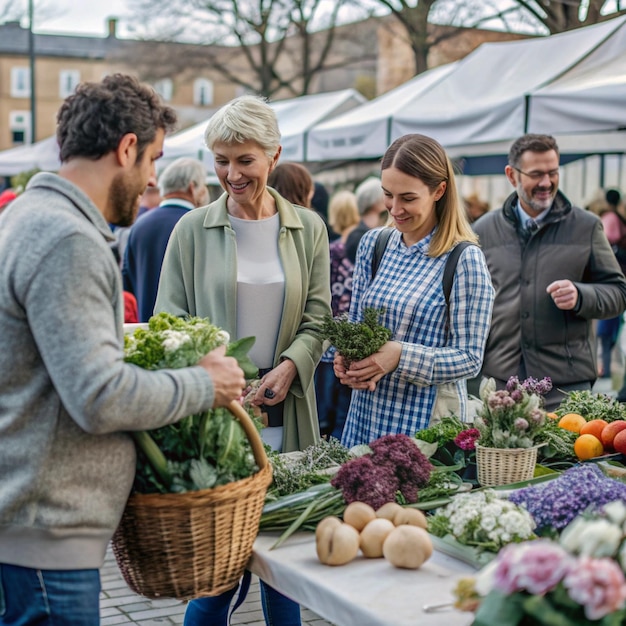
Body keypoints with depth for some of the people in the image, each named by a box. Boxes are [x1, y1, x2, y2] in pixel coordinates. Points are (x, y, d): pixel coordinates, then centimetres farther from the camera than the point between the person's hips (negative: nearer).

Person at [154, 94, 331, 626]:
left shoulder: (308, 229, 8)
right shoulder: (192, 229, 3)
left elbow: (317, 319, 7)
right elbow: (168, 321, 2)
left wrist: (287, 368, -12)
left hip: (284, 415, 2)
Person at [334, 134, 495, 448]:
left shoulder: (465, 260, -11)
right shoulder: (373, 243, 6)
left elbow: (469, 358, -11)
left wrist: (401, 355, -24)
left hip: (426, 421, -5)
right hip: (366, 412, 5)